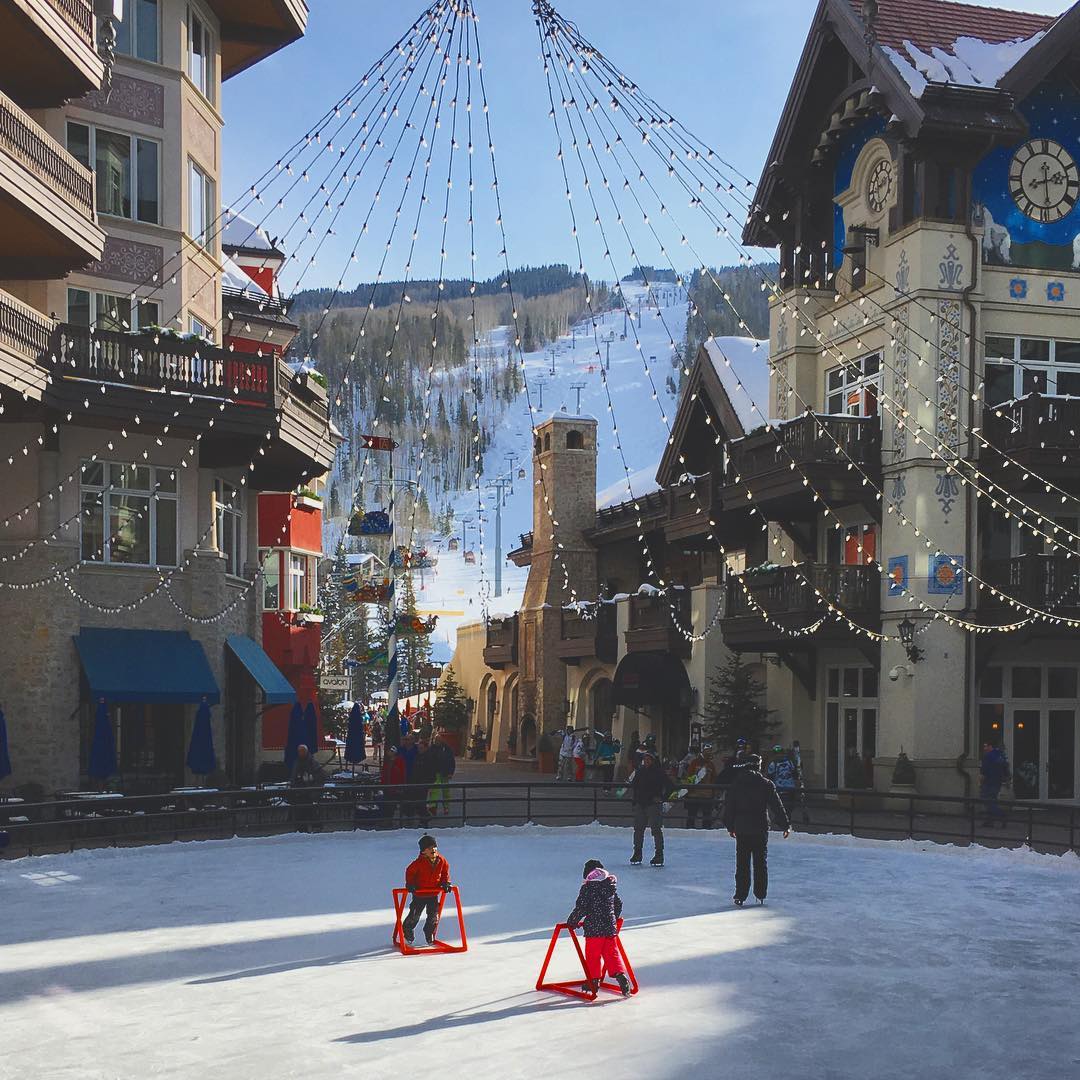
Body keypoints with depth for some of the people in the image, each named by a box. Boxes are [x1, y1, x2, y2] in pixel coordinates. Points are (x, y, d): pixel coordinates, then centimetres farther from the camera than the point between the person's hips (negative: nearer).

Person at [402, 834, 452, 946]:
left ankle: (430, 935, 25)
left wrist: (446, 883, -2)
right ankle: (407, 932, 31)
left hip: (434, 893, 3)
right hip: (419, 893, -3)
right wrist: (410, 884, -15)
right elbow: (410, 872, -8)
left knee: (434, 915, 4)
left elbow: (445, 873, 9)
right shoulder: (419, 862, -20)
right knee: (415, 915, 6)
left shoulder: (441, 861, -7)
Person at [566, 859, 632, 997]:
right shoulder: (611, 886, 8)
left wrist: (572, 922, 2)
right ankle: (620, 975, -6)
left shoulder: (587, 888, -11)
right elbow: (618, 904, 19)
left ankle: (594, 982, 13)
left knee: (593, 955, 7)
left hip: (594, 928, -5)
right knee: (612, 953, 10)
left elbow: (581, 908, -12)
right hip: (611, 927, 5)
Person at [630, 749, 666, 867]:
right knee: (638, 829, 9)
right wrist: (633, 797, 13)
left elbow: (666, 786, -4)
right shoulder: (639, 771, 10)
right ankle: (637, 854, 19)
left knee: (656, 829, -6)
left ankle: (659, 855, -2)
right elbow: (633, 785, 22)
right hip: (640, 804, 5)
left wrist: (659, 797, -10)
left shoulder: (659, 772, -5)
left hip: (654, 804, -5)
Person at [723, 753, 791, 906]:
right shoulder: (766, 784, -5)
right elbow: (777, 806, -4)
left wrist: (730, 826, 17)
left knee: (742, 863, 6)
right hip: (760, 829, -1)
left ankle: (740, 896, 4)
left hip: (741, 828, 1)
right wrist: (786, 825, 3)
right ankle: (760, 895, 12)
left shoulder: (736, 783, 1)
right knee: (761, 863, 9)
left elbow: (729, 806, 7)